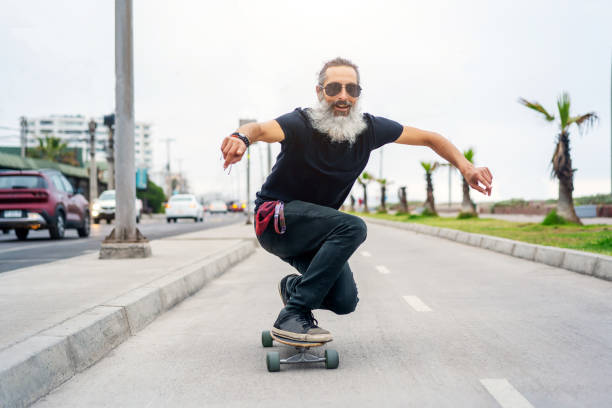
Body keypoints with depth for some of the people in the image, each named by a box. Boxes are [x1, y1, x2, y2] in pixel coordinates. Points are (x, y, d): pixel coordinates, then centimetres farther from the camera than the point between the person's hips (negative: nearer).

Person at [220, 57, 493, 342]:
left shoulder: (369, 128, -7)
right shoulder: (302, 124, -22)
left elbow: (429, 138, 3)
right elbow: (261, 129, -43)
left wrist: (466, 168, -10)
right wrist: (241, 138, -66)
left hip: (312, 228, 6)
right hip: (275, 221, -5)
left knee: (345, 301, -11)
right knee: (352, 228, -31)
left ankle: (293, 287, 21)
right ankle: (292, 315, -25)